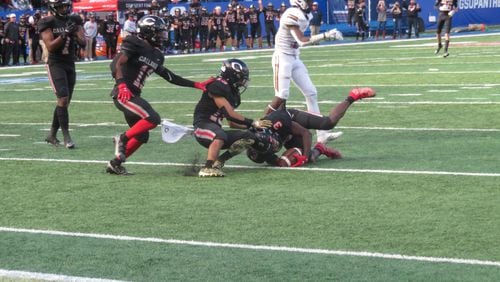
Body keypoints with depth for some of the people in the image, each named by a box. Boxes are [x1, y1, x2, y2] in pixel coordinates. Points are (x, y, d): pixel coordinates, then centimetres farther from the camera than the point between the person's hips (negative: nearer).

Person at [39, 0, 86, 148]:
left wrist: (75, 33, -19)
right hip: (55, 64, -6)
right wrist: (64, 35, -27)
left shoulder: (74, 21, 5)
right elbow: (50, 47, -15)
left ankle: (52, 135, 21)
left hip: (70, 64, 6)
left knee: (64, 101, 9)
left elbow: (83, 43, 1)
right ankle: (66, 136, -15)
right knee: (63, 99, -17)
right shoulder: (48, 23, -8)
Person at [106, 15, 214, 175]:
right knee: (153, 118, -23)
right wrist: (121, 84, -36)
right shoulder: (134, 45, -8)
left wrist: (197, 85, 20)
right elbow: (116, 64, -20)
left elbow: (169, 77, 22)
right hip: (123, 94, -9)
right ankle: (122, 139, -12)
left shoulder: (156, 55, 17)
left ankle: (115, 163, 17)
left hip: (133, 96, 9)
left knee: (142, 136, 10)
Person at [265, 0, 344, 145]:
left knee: (311, 93, 4)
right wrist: (326, 35, -27)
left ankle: (321, 133, 4)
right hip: (283, 58, -9)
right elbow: (302, 41, -26)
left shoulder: (304, 15, 7)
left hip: (294, 58, 9)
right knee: (281, 96, -9)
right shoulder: (292, 15, -21)